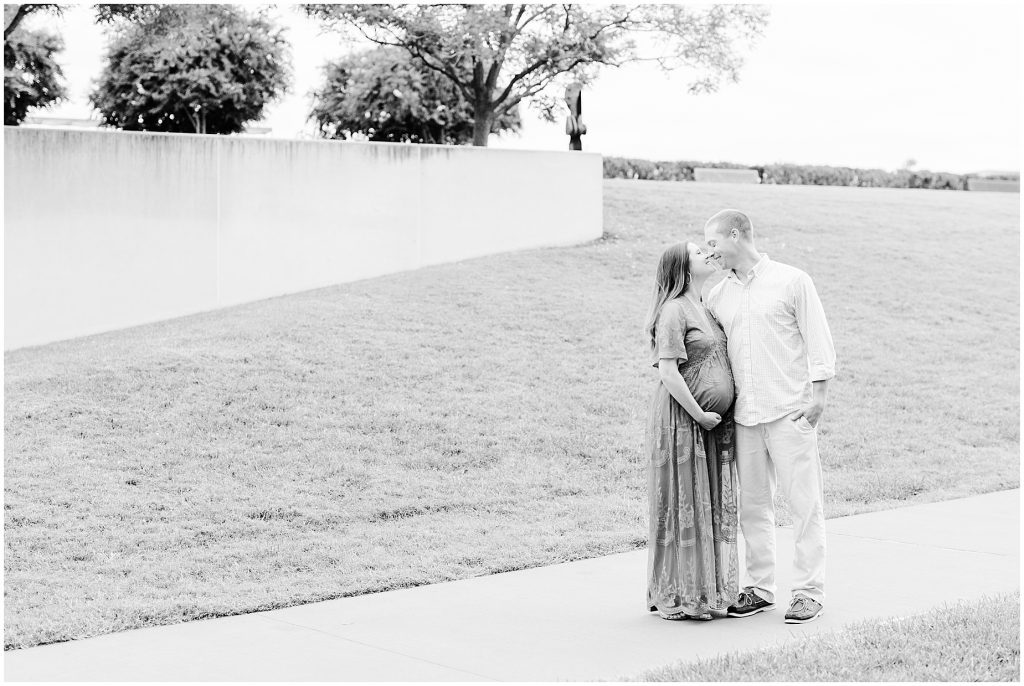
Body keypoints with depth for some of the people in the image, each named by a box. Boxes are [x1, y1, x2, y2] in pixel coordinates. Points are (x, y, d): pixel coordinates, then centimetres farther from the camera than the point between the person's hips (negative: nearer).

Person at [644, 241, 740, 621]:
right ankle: (680, 597, 6)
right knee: (684, 506, -2)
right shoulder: (674, 310, -11)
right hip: (682, 419, -9)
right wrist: (699, 414, -17)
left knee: (713, 507, 11)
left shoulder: (705, 307, 17)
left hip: (713, 423, 9)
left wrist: (722, 416, 13)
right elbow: (667, 371, -18)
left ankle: (708, 590, 20)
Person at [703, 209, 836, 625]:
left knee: (804, 501, -3)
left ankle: (809, 592, 2)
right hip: (744, 415, 5)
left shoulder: (792, 281, 0)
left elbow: (818, 340, -1)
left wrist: (818, 395, -8)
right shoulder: (717, 297, 13)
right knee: (752, 504, 7)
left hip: (791, 411, -5)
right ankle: (759, 588, 16)